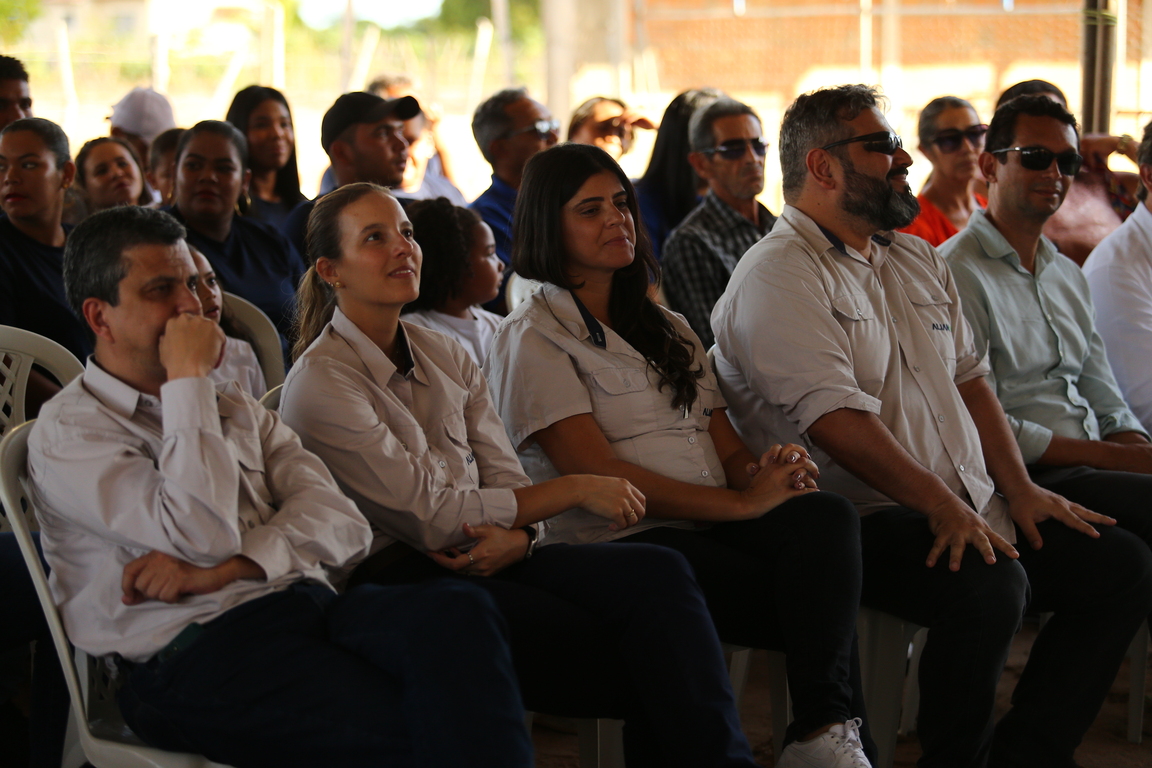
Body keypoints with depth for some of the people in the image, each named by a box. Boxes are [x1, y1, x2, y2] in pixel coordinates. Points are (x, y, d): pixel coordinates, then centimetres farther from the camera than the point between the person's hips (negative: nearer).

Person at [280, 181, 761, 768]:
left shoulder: (447, 357, 15)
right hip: (397, 578, -6)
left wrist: (516, 538, -16)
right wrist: (574, 490, -11)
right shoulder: (320, 383, -6)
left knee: (658, 574, -23)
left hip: (487, 559, 6)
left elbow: (506, 482, 10)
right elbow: (428, 514, -12)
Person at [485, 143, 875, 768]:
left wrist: (763, 471, -10)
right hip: (621, 543, -6)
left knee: (825, 516, -30)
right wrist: (742, 503, -16)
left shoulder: (666, 328, 26)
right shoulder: (532, 337, 2)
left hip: (712, 527, 7)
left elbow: (726, 445, 17)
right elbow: (594, 470, -9)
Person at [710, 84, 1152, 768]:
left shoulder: (918, 260, 19)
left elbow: (970, 377, 20)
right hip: (858, 519, -9)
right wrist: (942, 506, -24)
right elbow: (837, 420, -21)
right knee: (990, 585, -33)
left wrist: (1018, 487, 7)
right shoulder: (777, 278, -11)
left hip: (971, 509, 9)